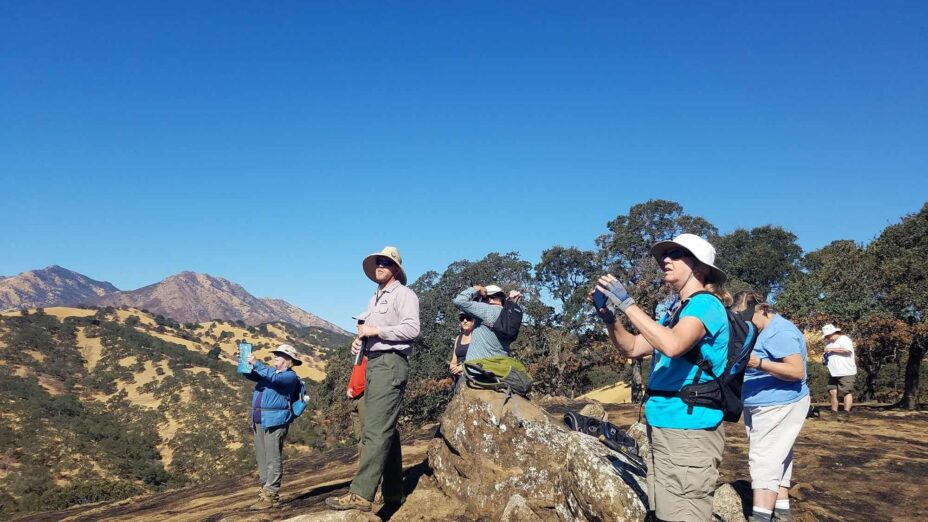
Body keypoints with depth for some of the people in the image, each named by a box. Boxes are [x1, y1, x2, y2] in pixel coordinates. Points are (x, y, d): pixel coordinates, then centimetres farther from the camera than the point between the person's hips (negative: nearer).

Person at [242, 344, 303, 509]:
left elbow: (273, 378, -19)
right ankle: (264, 489, 15)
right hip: (259, 421, 8)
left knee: (273, 459, -9)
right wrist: (245, 363, -5)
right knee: (261, 459, 9)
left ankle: (270, 495, -9)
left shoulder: (290, 376, -3)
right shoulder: (268, 370, 21)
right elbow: (250, 374, 14)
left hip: (275, 421, -8)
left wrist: (256, 363, -21)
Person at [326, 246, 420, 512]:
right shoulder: (375, 298, 25)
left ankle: (360, 494, -19)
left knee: (376, 430, -15)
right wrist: (359, 341, 5)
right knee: (386, 430, 10)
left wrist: (377, 330, -15)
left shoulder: (404, 293, -3)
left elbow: (412, 328, -16)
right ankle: (393, 493, 16)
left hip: (391, 363, -9)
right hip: (372, 363, 9)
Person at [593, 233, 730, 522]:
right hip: (663, 425, 9)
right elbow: (632, 348, 18)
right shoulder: (676, 312, 18)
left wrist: (627, 304, -24)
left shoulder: (706, 304, -10)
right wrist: (609, 318, 1)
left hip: (689, 427, -9)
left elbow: (672, 345, -29)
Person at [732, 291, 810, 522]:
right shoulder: (761, 331, 14)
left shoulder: (780, 332, -18)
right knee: (776, 461, 13)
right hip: (764, 408, 10)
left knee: (764, 462, -13)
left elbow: (797, 371, -26)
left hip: (779, 407, -10)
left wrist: (759, 363, -36)